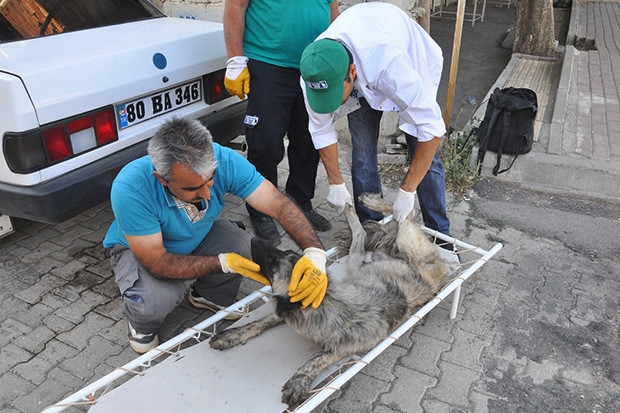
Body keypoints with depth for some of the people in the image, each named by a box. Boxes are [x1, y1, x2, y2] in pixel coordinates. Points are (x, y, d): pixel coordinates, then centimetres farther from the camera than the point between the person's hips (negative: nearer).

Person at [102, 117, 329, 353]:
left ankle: (208, 296, 10)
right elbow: (157, 262, -33)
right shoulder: (130, 189, -40)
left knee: (246, 247, -24)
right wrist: (224, 263, -40)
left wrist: (314, 252, -49)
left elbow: (279, 204, -33)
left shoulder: (224, 161, -33)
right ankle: (142, 325, 7)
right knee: (153, 300, -33)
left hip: (198, 235, 4)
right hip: (139, 247, -3)